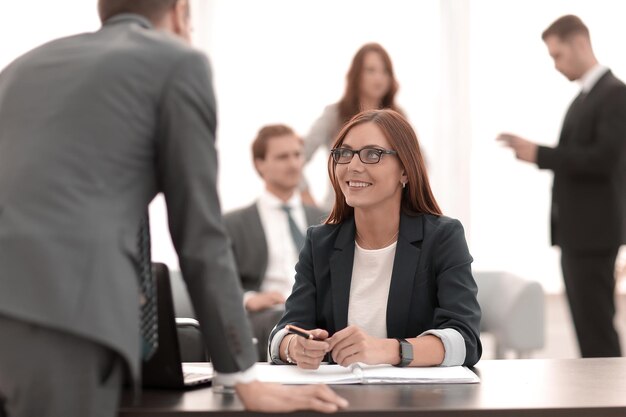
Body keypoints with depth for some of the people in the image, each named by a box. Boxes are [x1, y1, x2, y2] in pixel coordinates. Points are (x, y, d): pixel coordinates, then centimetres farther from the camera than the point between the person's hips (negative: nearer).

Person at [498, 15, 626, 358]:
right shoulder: (581, 98, 17)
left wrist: (539, 154, -20)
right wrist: (532, 152, 4)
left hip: (594, 231, -9)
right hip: (574, 231, 9)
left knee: (597, 328, -6)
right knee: (586, 325, 11)